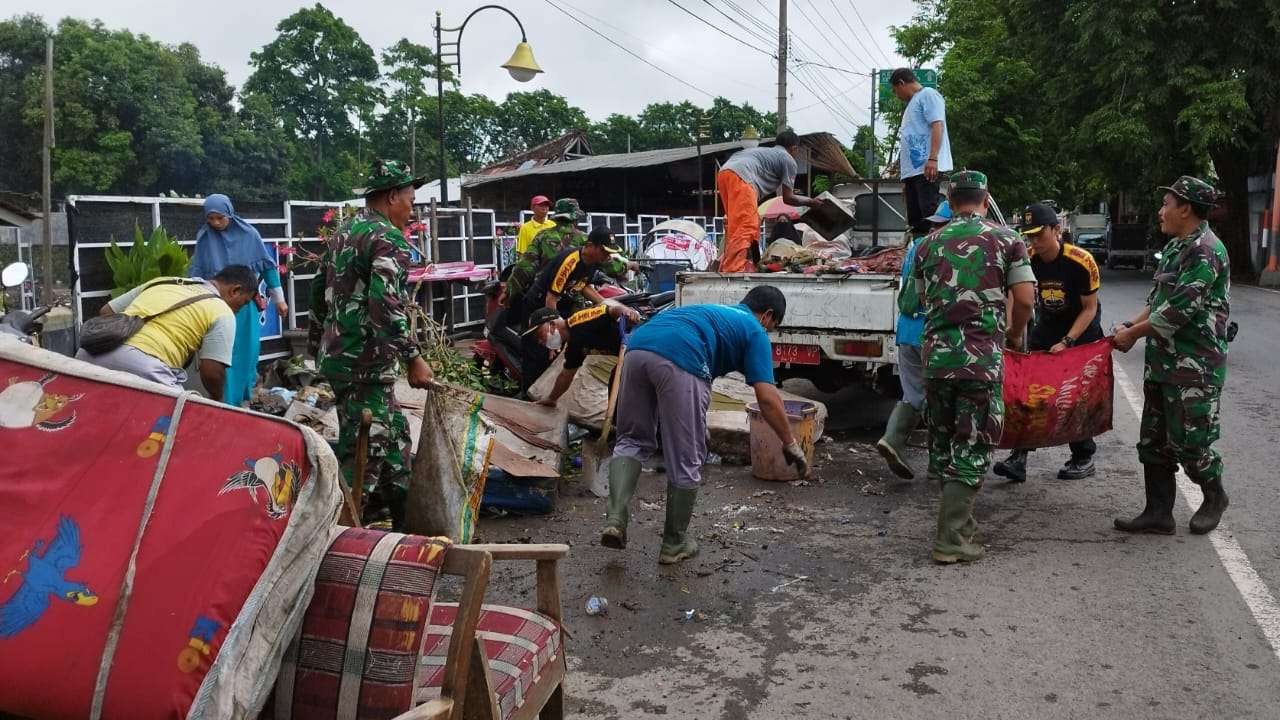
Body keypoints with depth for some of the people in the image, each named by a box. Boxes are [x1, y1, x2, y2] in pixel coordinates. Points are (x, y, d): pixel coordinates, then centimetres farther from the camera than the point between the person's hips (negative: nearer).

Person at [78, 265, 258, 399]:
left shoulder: (161, 281, 27)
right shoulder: (222, 313, 7)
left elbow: (105, 312, 28)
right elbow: (211, 372, 0)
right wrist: (217, 399, 20)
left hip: (90, 352, 7)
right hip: (139, 365, -7)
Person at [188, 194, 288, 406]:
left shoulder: (248, 234, -4)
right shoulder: (204, 238, -1)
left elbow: (267, 266, 2)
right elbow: (195, 273, 5)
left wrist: (279, 299, 3)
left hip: (246, 304, 0)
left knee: (247, 352, 5)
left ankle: (246, 399, 21)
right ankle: (227, 403, 3)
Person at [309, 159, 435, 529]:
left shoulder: (343, 231, 15)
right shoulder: (389, 239, -14)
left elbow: (320, 291, 20)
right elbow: (387, 307, -25)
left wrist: (318, 344, 27)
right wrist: (414, 358, -20)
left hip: (335, 353, 10)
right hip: (366, 361, -10)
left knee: (393, 433, 19)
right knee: (364, 449, -3)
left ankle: (400, 513, 29)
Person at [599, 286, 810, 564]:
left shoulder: (711, 311, 41)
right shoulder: (754, 330, 22)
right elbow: (767, 398, 11)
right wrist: (791, 444, 22)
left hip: (636, 347, 6)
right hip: (679, 359, -6)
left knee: (633, 440, 23)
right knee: (686, 460, 11)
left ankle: (616, 518, 5)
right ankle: (674, 543, 25)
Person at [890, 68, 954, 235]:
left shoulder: (928, 94, 2)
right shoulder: (912, 104, 30)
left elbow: (937, 126, -12)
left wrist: (932, 159, -23)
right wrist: (906, 180, 23)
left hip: (927, 168, -9)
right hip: (912, 171, 9)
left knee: (929, 213, -16)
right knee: (915, 219, 5)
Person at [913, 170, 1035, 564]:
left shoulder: (928, 244, 10)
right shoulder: (1006, 240, 1)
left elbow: (925, 300, 12)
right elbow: (1025, 299, -3)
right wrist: (1014, 335, 14)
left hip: (936, 354, 4)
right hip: (982, 357, -3)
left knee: (943, 442, 17)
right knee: (972, 447, 2)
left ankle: (960, 519, 30)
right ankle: (951, 539, 1)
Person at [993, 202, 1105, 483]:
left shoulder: (1081, 261, -23)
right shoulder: (1027, 260, -14)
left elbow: (1090, 308, -16)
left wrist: (1067, 342, -24)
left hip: (1082, 331, -3)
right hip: (1046, 327, 3)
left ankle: (1084, 458, 18)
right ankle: (1019, 456, -7)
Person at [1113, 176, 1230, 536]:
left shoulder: (1206, 251, -17)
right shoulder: (1175, 247, 14)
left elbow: (1178, 311, -21)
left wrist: (1133, 334, -11)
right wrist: (1133, 324, 6)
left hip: (1194, 367, -9)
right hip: (1163, 361, 9)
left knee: (1189, 441, 2)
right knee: (1154, 441, 10)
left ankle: (1214, 497, 28)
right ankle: (1159, 513, 17)